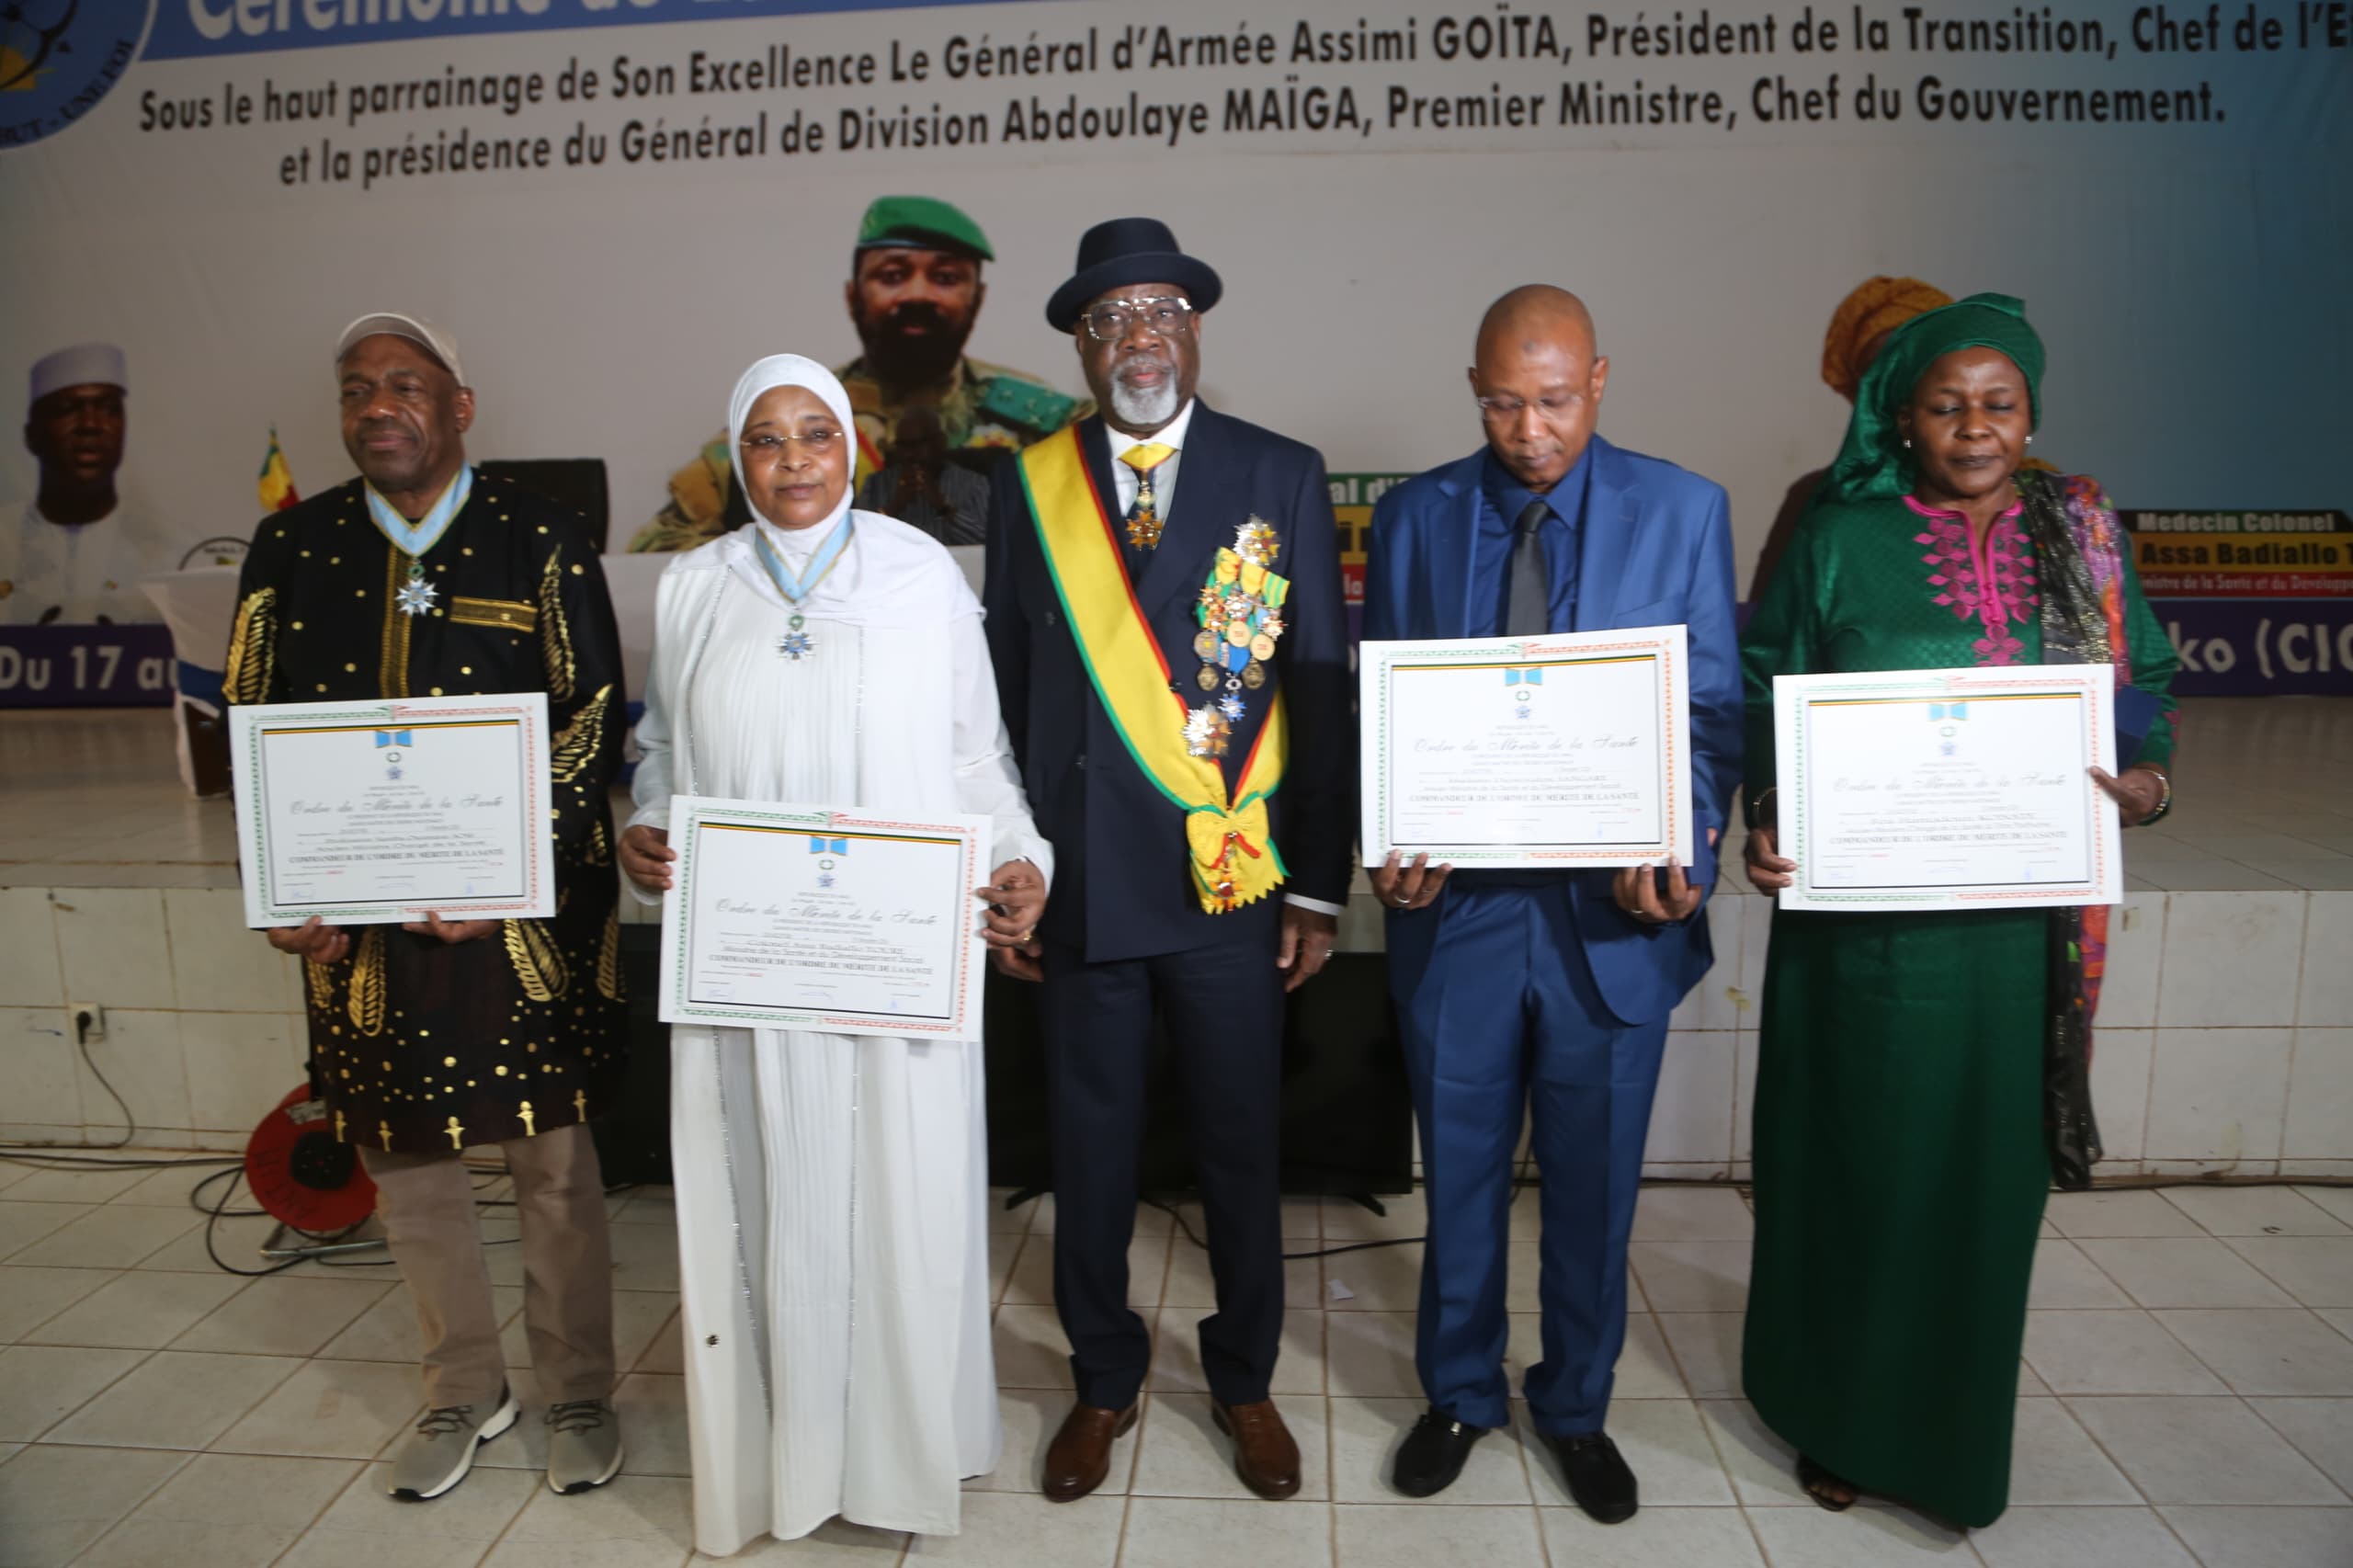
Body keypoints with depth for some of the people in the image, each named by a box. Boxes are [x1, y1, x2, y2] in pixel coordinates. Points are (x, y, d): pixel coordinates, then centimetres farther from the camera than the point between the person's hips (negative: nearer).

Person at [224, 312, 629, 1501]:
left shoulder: (540, 541, -3)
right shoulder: (290, 546, 6)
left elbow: (594, 715, -7)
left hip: (527, 914, -3)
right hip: (358, 915, 4)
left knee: (553, 1161, 7)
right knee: (406, 1167, 15)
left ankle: (578, 1392, 28)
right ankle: (464, 1392, 36)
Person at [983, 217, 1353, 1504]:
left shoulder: (1281, 476, 1)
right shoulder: (1030, 483, 4)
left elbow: (1322, 689, -1)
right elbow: (1008, 692, 5)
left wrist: (1318, 884, -4)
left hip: (1234, 881, -1)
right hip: (1080, 882, 1)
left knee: (1239, 1146, 13)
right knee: (1090, 1146, 13)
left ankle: (1244, 1379, 37)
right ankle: (1104, 1381, 36)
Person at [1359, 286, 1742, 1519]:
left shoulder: (1683, 511, -2)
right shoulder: (1413, 516, 2)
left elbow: (1709, 712, -2)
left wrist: (1678, 848, -19)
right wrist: (1391, 843, -13)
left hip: (1614, 914, 0)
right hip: (1456, 905, 1)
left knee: (1594, 1183, 15)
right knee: (1460, 1173, 15)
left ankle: (1576, 1406, 39)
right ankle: (1459, 1393, 39)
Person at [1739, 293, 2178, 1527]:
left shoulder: (2083, 537, 7)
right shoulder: (1839, 541, -1)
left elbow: (2145, 686, 11)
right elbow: (1768, 701, -1)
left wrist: (2148, 782, -9)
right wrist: (1766, 822, -17)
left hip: (2020, 923, 3)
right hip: (1863, 912, -2)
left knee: (1987, 1168, 12)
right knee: (1859, 1162, 7)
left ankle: (1958, 1429, 33)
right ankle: (1841, 1416, 28)